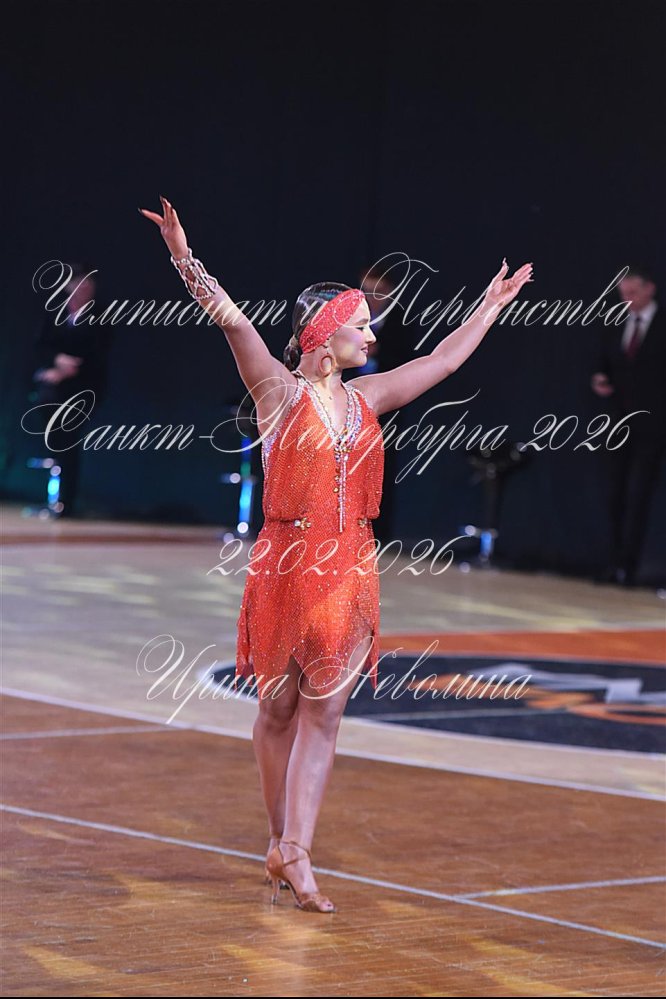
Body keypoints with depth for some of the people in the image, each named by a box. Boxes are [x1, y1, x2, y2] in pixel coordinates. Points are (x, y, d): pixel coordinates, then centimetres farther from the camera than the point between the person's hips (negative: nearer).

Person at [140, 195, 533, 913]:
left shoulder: (364, 398, 12)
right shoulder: (280, 391, -3)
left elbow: (441, 361, 24)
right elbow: (233, 322, -16)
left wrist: (492, 308, 32)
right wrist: (186, 262, -29)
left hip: (350, 571, 5)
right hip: (287, 565, -5)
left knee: (322, 715, -1)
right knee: (279, 709, 6)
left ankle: (293, 853, -3)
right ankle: (283, 839, 20)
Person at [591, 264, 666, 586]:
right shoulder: (614, 327, 12)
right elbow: (604, 366, 18)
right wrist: (600, 381, -4)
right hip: (619, 421, 5)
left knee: (639, 496, -9)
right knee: (616, 496, 4)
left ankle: (627, 565, -10)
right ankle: (614, 563, 7)